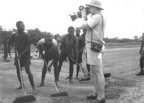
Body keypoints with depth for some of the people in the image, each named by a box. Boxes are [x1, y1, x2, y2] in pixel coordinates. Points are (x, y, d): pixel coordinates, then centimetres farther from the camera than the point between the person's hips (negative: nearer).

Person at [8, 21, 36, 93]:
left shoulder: (25, 35, -8)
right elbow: (9, 43, 8)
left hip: (25, 55, -5)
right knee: (18, 71, 12)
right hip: (17, 56, 5)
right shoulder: (14, 35, 4)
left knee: (28, 71, -11)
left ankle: (33, 87, -4)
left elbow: (28, 46, -11)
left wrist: (21, 54, -16)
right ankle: (21, 85, 30)